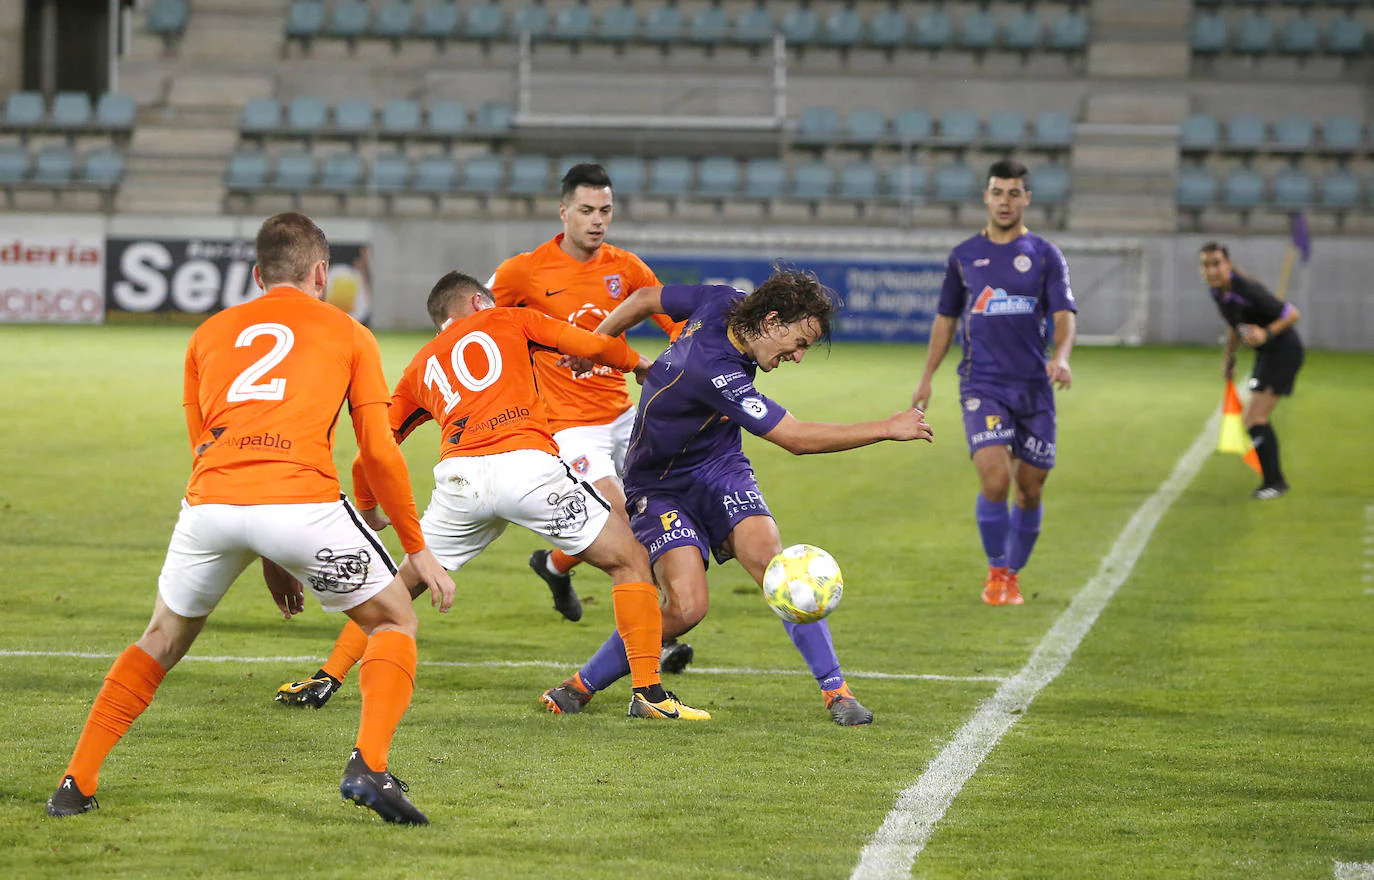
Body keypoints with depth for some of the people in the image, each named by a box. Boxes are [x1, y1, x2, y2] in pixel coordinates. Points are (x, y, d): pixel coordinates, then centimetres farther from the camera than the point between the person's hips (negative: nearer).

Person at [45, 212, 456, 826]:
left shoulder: (209, 333, 27)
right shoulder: (348, 334, 18)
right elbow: (380, 454, 12)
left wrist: (266, 557, 35)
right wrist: (418, 551, 21)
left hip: (210, 500, 3)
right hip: (303, 498, -3)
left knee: (163, 639, 25)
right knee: (394, 621, 15)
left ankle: (76, 784, 19)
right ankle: (368, 766, -6)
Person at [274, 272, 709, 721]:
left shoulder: (420, 366, 30)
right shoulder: (507, 320, 22)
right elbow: (595, 346, 13)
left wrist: (368, 509, 45)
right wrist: (637, 362, 34)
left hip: (459, 477, 3)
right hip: (527, 462, -3)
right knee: (630, 561, 8)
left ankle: (325, 681, 20)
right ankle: (648, 690, -2)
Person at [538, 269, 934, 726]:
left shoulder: (721, 301, -12)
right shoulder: (716, 373, -35)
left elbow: (644, 299, 5)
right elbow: (796, 438, -30)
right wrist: (888, 428, -24)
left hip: (720, 469, 7)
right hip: (662, 485, -7)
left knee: (770, 558, -18)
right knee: (687, 606, -20)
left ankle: (835, 689, -16)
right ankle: (583, 685, 0)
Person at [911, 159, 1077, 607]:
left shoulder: (1044, 255, 4)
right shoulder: (964, 256, 8)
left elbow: (1064, 314, -5)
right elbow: (946, 318, 18)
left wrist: (1061, 357, -25)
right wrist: (927, 378, 13)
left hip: (1034, 386, 1)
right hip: (982, 385, -1)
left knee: (1030, 489, 5)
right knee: (995, 478, -19)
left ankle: (1012, 575, 24)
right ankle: (996, 571, -1)